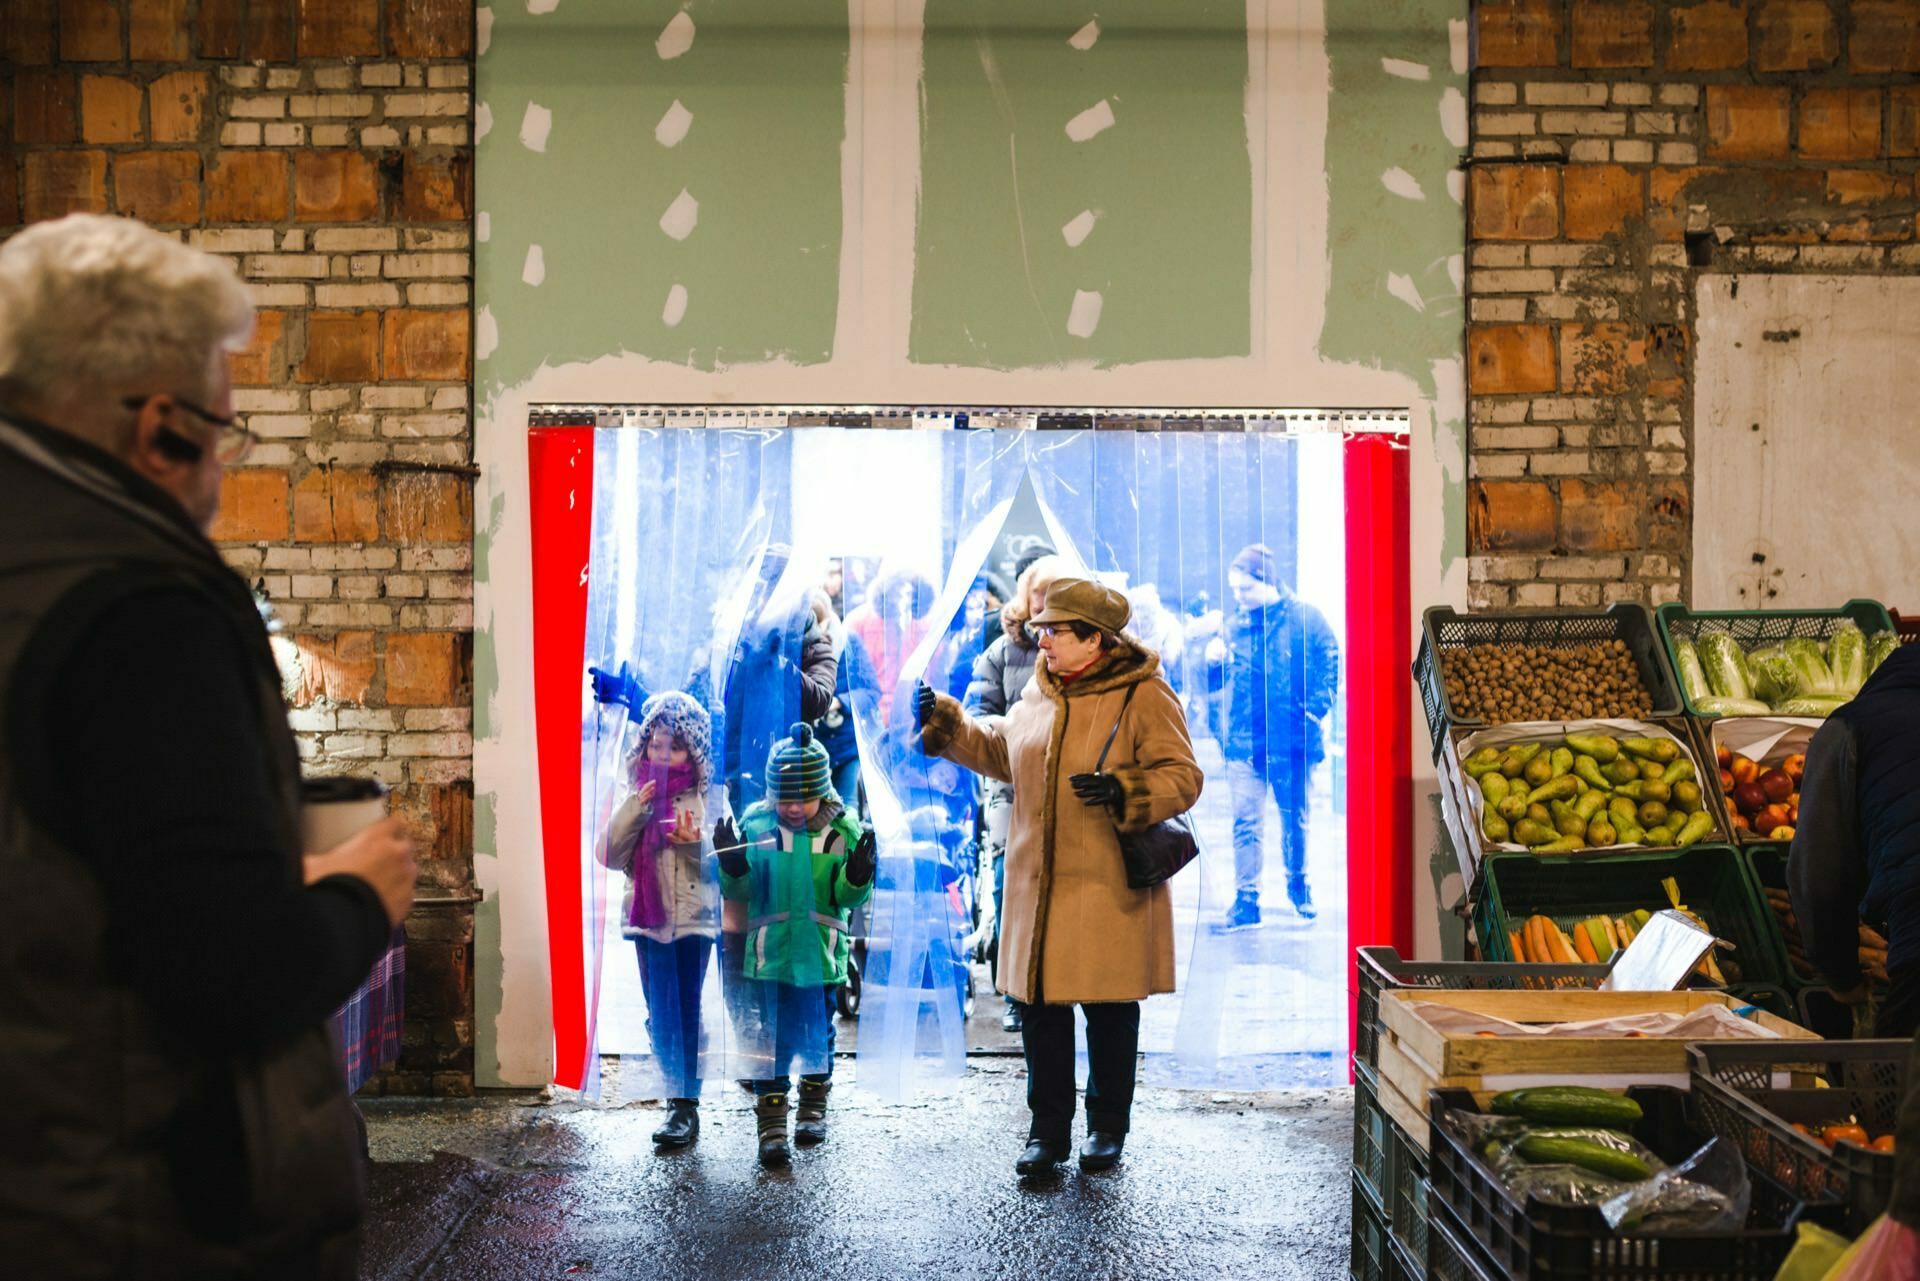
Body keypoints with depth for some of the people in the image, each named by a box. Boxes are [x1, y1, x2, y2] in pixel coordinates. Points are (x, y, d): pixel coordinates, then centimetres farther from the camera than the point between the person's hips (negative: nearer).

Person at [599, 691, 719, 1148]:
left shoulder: (707, 798, -4)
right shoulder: (639, 795, 8)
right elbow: (610, 855, 0)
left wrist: (696, 844, -26)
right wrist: (635, 810, -12)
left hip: (692, 918, -4)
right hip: (648, 917, 4)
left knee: (685, 1012, -5)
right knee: (659, 1015, 10)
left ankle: (686, 1106, -1)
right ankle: (674, 1094, 25)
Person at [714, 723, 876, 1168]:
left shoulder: (843, 829, -4)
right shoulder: (754, 823, -5)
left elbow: (848, 897, -2)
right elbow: (740, 891, -1)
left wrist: (857, 875, -23)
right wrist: (734, 866, -21)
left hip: (820, 952, 1)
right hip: (770, 952, -1)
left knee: (818, 1035, 14)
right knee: (772, 1039, 0)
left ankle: (814, 1109, 34)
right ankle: (772, 1127, 7)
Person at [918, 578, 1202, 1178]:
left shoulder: (1143, 695, -10)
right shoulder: (1039, 691, 9)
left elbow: (1182, 778, -13)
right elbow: (999, 748, 26)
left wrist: (1122, 791, -28)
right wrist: (945, 720, 17)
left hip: (1110, 891, -5)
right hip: (1039, 886, 5)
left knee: (1110, 1011, 8)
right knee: (1041, 1009, 9)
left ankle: (1107, 1126, 25)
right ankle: (1048, 1129, 22)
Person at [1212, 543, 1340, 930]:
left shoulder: (1305, 618, -2)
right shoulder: (1237, 625, 9)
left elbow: (1329, 666, -3)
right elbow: (1223, 678, 16)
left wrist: (1314, 712, -12)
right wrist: (1215, 658, -5)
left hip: (1291, 739, -2)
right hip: (1244, 740, 2)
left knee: (1294, 818, 12)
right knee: (1245, 822, -4)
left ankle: (1298, 885, 32)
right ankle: (1246, 900, -3)